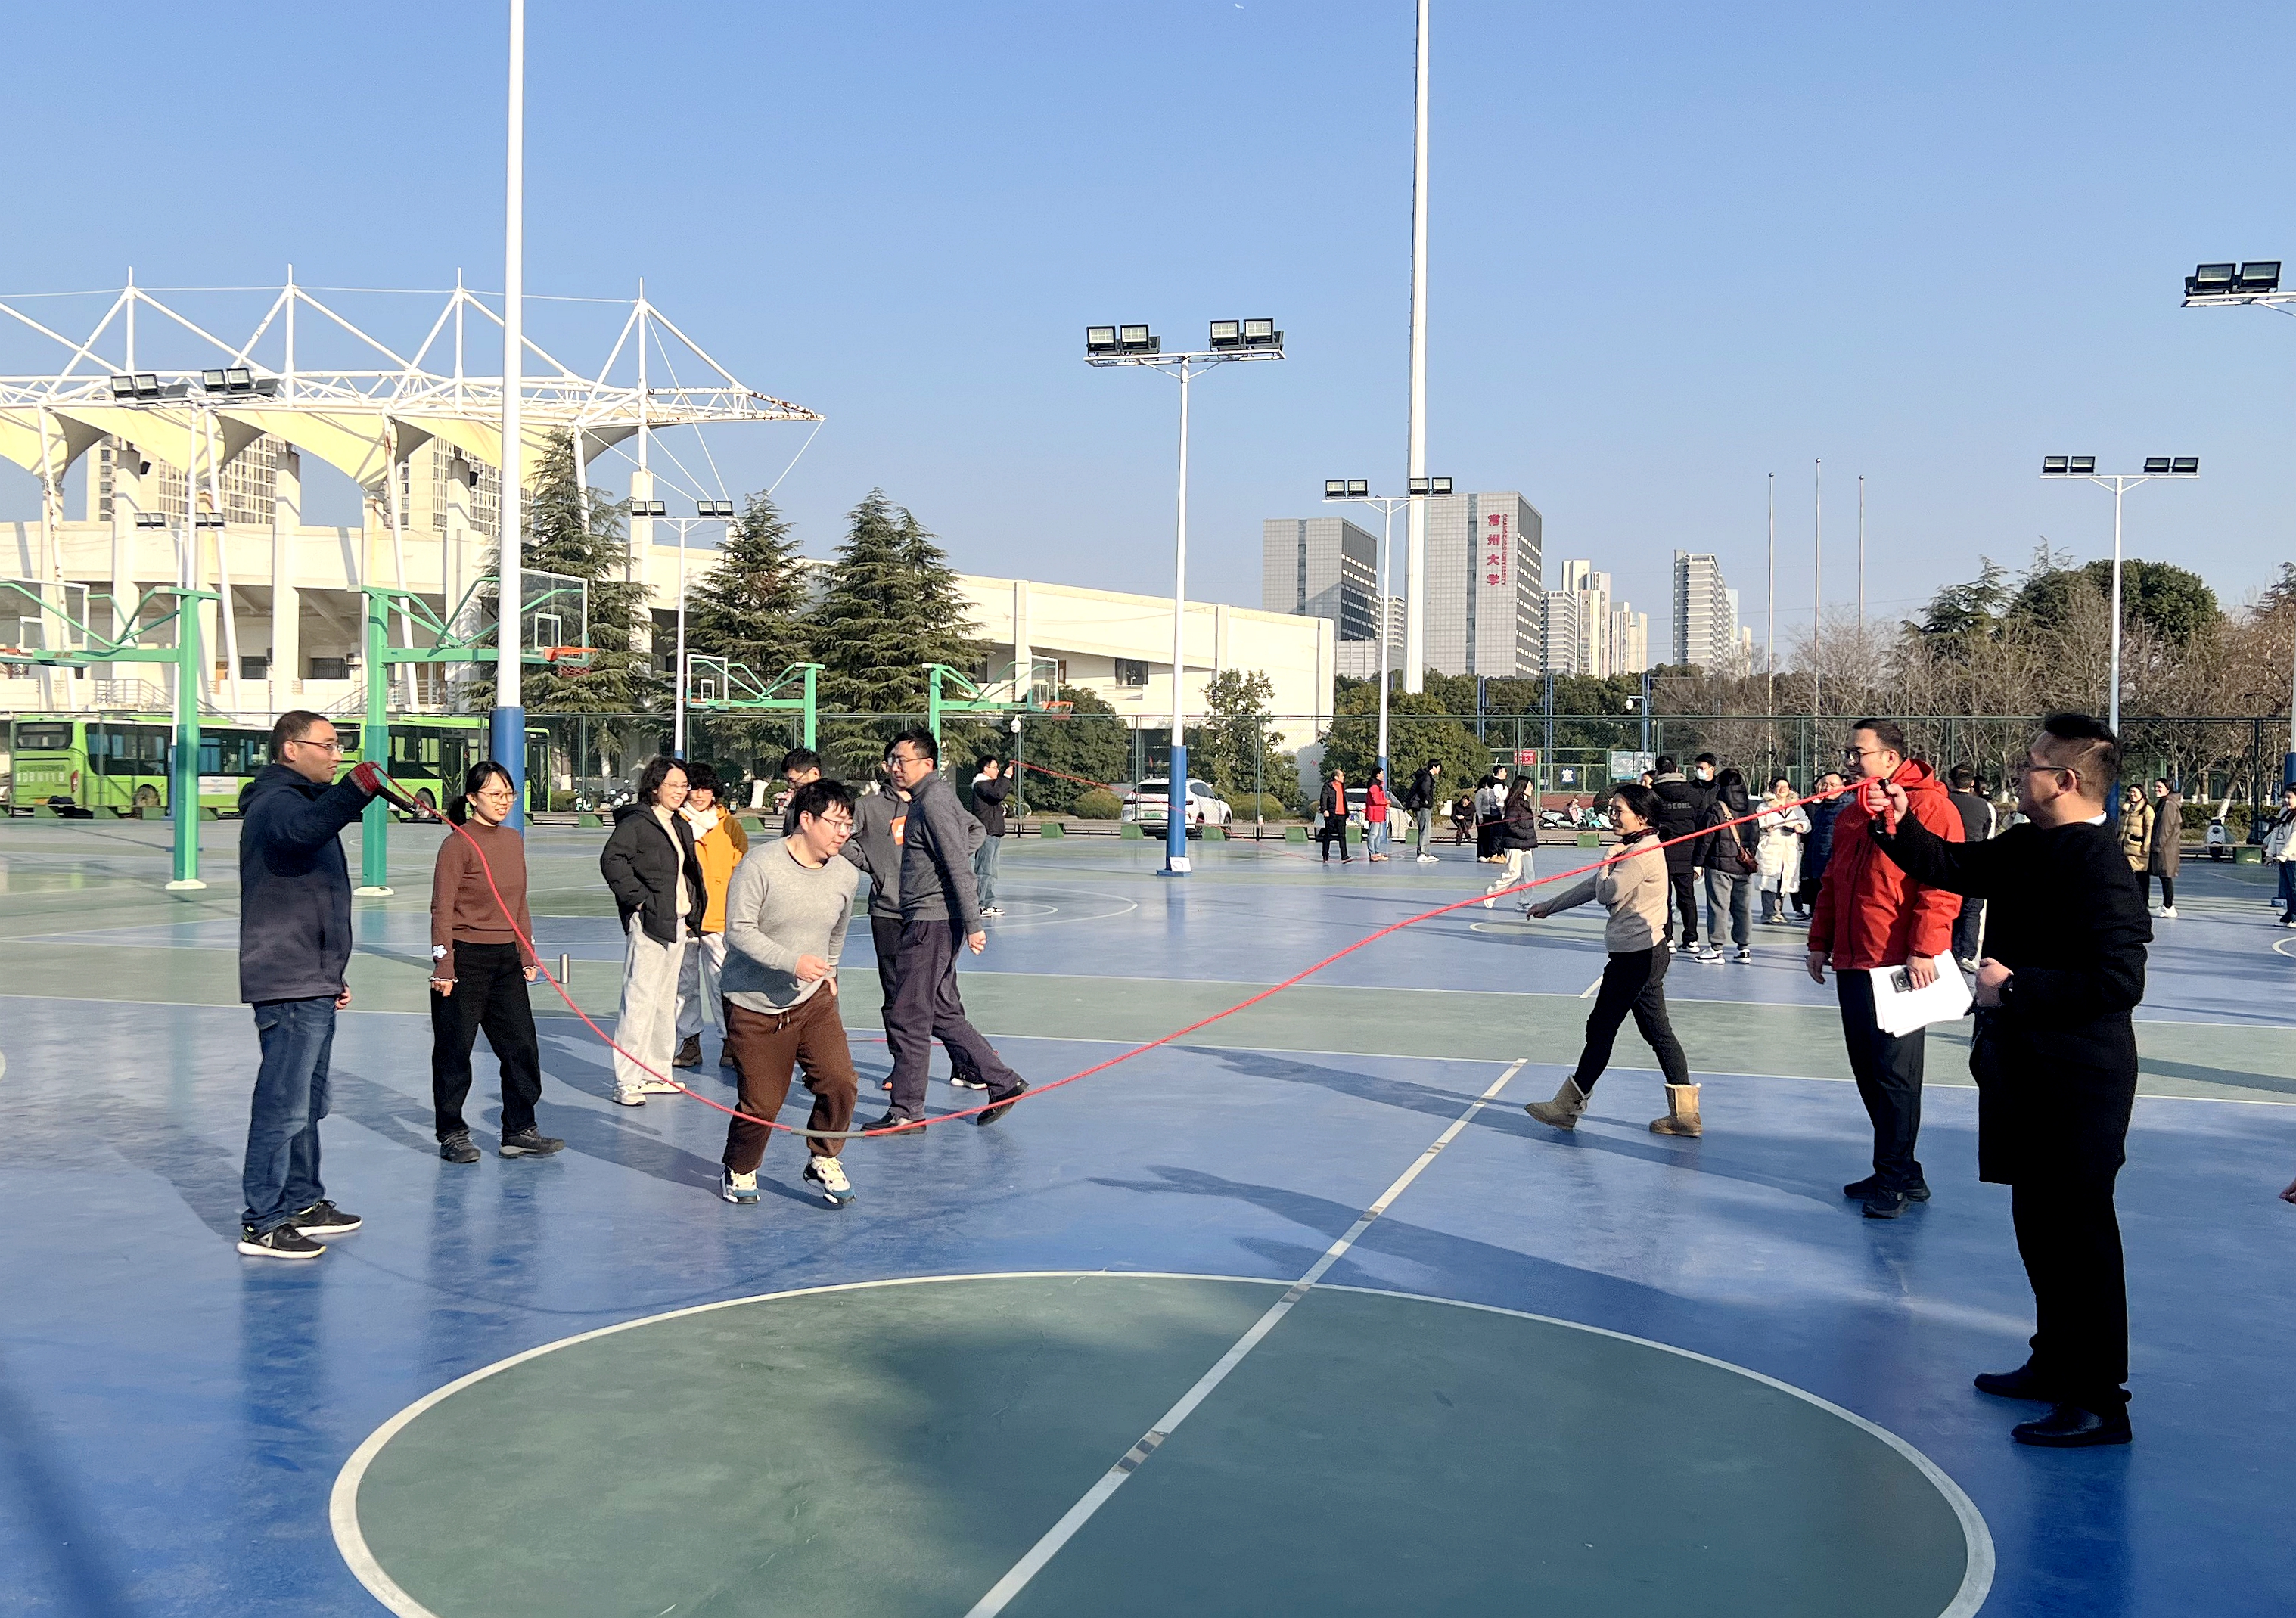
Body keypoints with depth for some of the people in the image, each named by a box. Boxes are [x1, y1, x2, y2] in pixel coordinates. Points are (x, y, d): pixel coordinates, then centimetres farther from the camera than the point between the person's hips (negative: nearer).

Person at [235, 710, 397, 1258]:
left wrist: (332, 975, 28)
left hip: (312, 982, 11)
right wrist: (355, 790, -54)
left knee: (307, 1101, 18)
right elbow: (302, 830, -40)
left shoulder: (301, 800, 22)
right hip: (290, 985, -11)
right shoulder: (277, 802, -11)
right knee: (284, 1102, -9)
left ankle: (302, 1203, 29)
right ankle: (262, 1223, -5)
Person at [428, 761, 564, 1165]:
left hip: (506, 959, 7)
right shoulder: (458, 843, -11)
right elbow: (442, 910, -12)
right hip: (465, 959, -7)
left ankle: (519, 1132, 16)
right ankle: (452, 1135, 16)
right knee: (454, 1051, 5)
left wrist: (527, 956, 15)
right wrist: (443, 967, -15)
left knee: (522, 1046, 6)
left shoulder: (514, 841, 9)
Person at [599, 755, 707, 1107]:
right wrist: (639, 899, -20)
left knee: (666, 1002, 14)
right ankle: (626, 1082, -7)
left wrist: (691, 912, 15)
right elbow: (611, 860, -21)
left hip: (678, 923, 9)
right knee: (640, 1001, -9)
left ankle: (656, 1074, 22)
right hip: (648, 923, -9)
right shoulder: (636, 823, -9)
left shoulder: (681, 827, 17)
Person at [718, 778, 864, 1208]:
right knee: (761, 1104, 0)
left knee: (840, 1081, -12)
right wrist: (792, 961, -28)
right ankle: (739, 1171, 29)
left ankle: (823, 1162, 12)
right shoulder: (759, 866, -18)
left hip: (813, 1000, 4)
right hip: (754, 1006, -4)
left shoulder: (847, 875, 0)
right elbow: (738, 930, -20)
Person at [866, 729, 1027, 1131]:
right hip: (927, 920, 11)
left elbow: (960, 868, -19)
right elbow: (974, 829, 28)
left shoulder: (933, 802, -14)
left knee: (907, 1018, -5)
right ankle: (1004, 1083, 17)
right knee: (944, 1014, 14)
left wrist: (973, 925, -22)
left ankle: (906, 1111, 2)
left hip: (931, 923, -11)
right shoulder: (931, 798, 16)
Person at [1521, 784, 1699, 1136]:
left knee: (1601, 1028, -1)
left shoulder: (1642, 853, -16)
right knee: (1658, 1032, 10)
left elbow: (1607, 893, -16)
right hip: (1645, 952, 10)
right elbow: (1594, 886, 23)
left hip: (1636, 955, -10)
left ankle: (1567, 1107, 7)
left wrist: (1610, 859, 1)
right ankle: (1685, 1114, 11)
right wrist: (1550, 906, 28)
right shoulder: (1634, 849, 16)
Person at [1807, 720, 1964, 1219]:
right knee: (1867, 1069, 11)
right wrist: (1820, 942, 18)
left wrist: (1924, 950, -21)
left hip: (1899, 966, -8)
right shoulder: (1850, 814, 16)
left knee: (1894, 1074, -4)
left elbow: (1943, 884, -16)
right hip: (1852, 963, 8)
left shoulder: (1929, 806, -9)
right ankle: (1901, 1172, 20)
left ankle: (1894, 1177, 5)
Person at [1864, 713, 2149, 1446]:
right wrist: (1899, 825, 1)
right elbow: (1951, 866, 18)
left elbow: (2118, 981, -28)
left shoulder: (2101, 870, -22)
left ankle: (2098, 1401, 10)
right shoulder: (2026, 847, 6)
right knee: (2038, 1224, 20)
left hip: (2075, 1085, -10)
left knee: (2079, 1235, 0)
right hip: (2027, 1074, 10)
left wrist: (2015, 987, -22)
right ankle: (2056, 1364, 35)